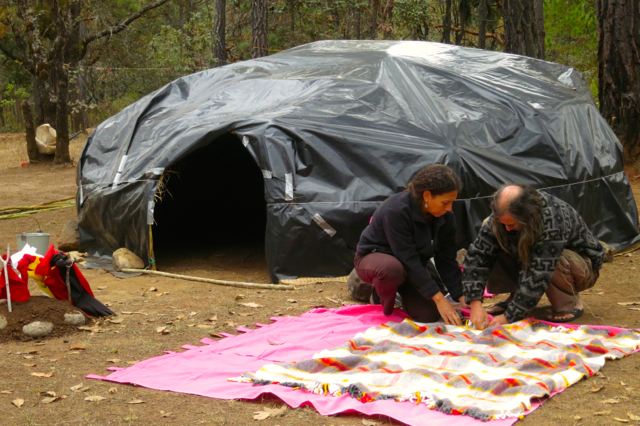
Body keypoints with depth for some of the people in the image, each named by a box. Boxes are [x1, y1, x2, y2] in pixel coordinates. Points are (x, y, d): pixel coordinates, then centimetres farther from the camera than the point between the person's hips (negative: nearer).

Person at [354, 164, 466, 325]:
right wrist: (438, 298, -35)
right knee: (392, 268, -42)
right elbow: (407, 260, -35)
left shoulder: (445, 217, -13)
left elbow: (447, 261, -7)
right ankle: (382, 295, -6)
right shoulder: (396, 210, -33)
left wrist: (461, 295, -16)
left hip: (411, 268, 6)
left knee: (429, 315, -16)